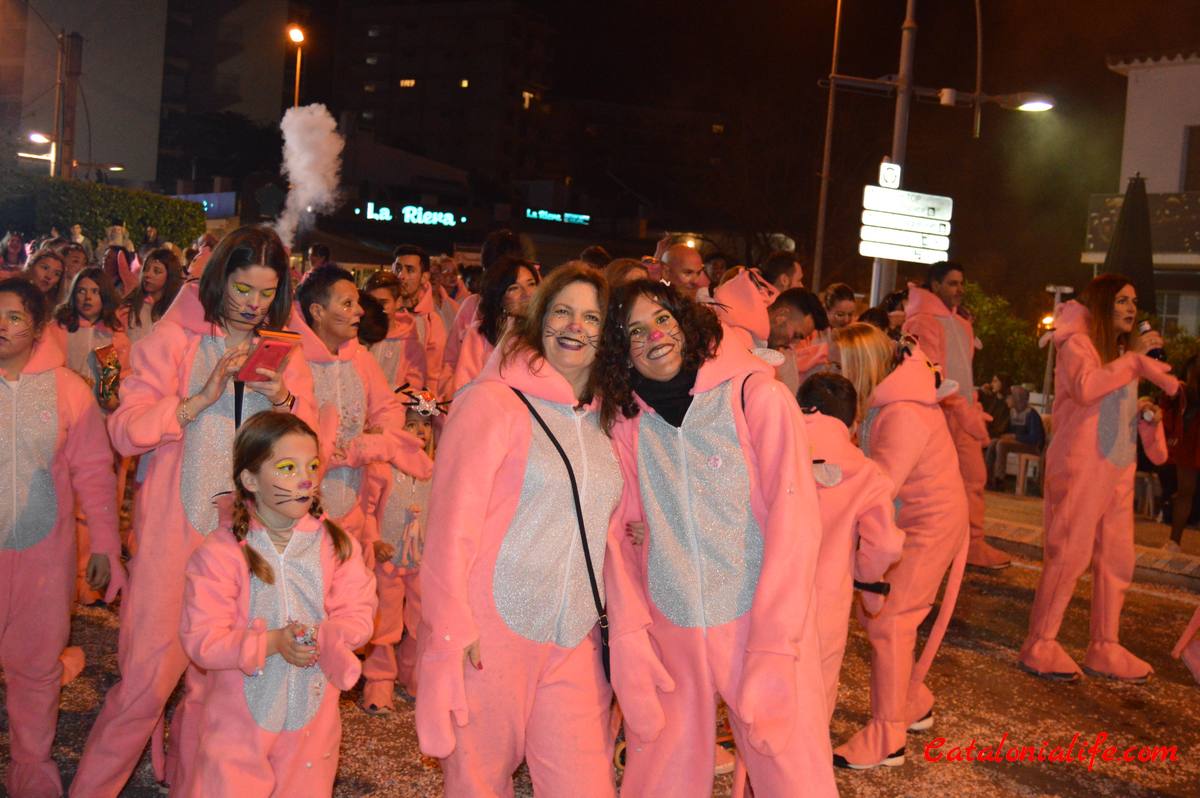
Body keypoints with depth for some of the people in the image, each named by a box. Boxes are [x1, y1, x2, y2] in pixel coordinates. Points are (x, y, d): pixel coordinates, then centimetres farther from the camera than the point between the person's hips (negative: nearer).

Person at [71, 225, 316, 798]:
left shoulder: (283, 349, 10)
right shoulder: (174, 338, -2)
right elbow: (125, 430, -9)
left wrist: (285, 400, -13)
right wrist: (204, 396, -18)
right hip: (175, 530, -4)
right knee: (148, 674, -3)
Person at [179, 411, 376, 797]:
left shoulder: (336, 544, -1)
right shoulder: (221, 551, -11)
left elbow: (357, 614, -4)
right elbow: (202, 640, -14)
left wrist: (321, 637, -24)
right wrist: (272, 644, -26)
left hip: (313, 716, 3)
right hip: (240, 720, -3)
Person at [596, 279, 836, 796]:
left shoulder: (756, 396, -6)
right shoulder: (626, 420, 5)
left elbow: (794, 521, -11)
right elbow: (621, 534, 6)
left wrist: (772, 649, -16)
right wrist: (630, 637, -6)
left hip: (761, 623, -3)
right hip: (668, 634, 3)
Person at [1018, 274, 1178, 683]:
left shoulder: (1123, 350, 21)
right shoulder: (1078, 342, -5)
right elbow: (1086, 388, -24)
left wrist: (1146, 414, 7)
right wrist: (1135, 358, -20)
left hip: (1119, 468, 8)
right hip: (1081, 463, -8)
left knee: (1117, 559, 7)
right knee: (1069, 554, -7)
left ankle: (1105, 648, 15)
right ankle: (1040, 646, 0)